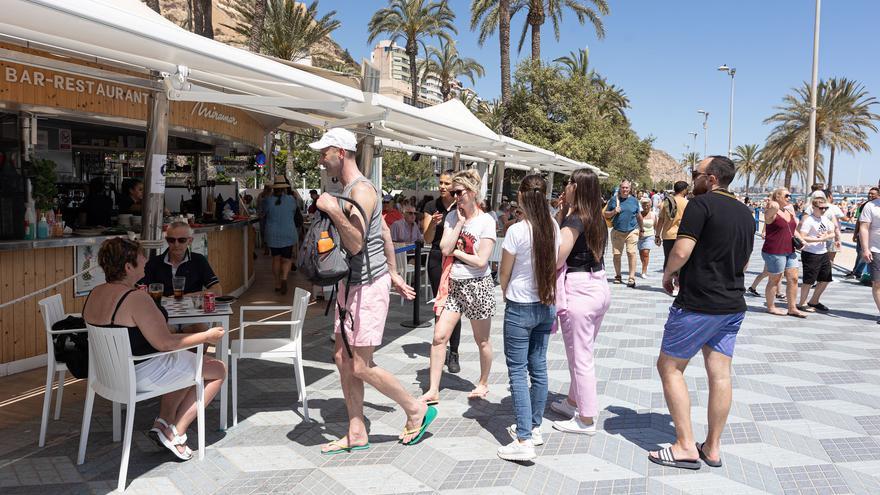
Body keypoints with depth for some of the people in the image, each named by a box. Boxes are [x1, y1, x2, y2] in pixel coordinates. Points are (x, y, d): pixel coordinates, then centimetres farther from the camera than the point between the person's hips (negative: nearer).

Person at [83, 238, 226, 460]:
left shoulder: (95, 294, 1)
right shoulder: (136, 298, -26)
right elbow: (164, 343, -26)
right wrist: (207, 336, -15)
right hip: (143, 374, -9)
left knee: (186, 363, 30)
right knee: (219, 369, 6)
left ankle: (164, 423, 18)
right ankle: (176, 433, 5)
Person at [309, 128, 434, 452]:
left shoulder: (361, 191, -17)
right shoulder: (351, 189, 15)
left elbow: (356, 244, -25)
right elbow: (385, 232, 20)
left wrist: (333, 211, -30)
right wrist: (393, 274, 23)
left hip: (368, 286, -10)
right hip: (351, 285, 10)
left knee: (361, 367, -4)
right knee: (343, 360, 10)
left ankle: (417, 410, 15)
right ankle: (357, 435, 20)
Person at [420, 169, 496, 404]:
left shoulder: (486, 221, -11)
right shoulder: (452, 217, 4)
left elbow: (481, 261, -16)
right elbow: (445, 248, -10)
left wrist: (456, 252, -8)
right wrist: (460, 223, -10)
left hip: (478, 286, -4)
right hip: (454, 285, 5)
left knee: (482, 341, 11)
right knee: (439, 336, -2)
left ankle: (483, 383, 33)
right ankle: (433, 390, 6)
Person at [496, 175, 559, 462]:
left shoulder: (517, 231, -18)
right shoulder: (553, 227, -2)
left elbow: (504, 273, -7)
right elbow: (553, 265, 9)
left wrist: (506, 294, 12)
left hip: (520, 308, -6)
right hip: (546, 306, 6)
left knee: (517, 371, -1)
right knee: (539, 368, 16)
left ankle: (524, 440, -2)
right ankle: (534, 427, 28)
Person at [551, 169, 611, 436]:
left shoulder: (575, 220, -16)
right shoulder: (597, 219, 9)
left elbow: (556, 260, -19)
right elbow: (566, 235, 14)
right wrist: (562, 212, 7)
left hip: (578, 292, -9)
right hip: (600, 287, 9)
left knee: (580, 356, 2)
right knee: (584, 352, 21)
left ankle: (586, 419, 13)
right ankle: (574, 401, 38)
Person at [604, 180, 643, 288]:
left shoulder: (634, 200, 8)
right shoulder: (614, 200, 4)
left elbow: (639, 216, 19)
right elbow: (606, 214, 8)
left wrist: (641, 228, 23)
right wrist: (614, 212, -10)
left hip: (632, 231, 0)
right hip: (617, 231, 0)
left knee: (631, 253, -10)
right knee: (616, 254, 4)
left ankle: (631, 278, -8)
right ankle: (618, 276, 21)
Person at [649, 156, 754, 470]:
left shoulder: (701, 203, -13)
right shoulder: (745, 213, 13)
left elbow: (681, 252, -21)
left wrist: (668, 274, -4)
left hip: (697, 304, -8)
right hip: (733, 305, 8)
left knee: (669, 367, 4)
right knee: (720, 373, 10)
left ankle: (686, 446, 3)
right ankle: (713, 447, 18)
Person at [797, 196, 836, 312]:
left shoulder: (826, 219, 10)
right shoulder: (808, 220, -15)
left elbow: (833, 234, 15)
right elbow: (802, 238, -22)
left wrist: (827, 236, -8)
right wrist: (820, 239, -21)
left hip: (824, 253, 8)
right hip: (810, 254, -8)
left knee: (825, 279, 14)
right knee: (809, 280, -2)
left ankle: (814, 301, 30)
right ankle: (802, 303, 12)